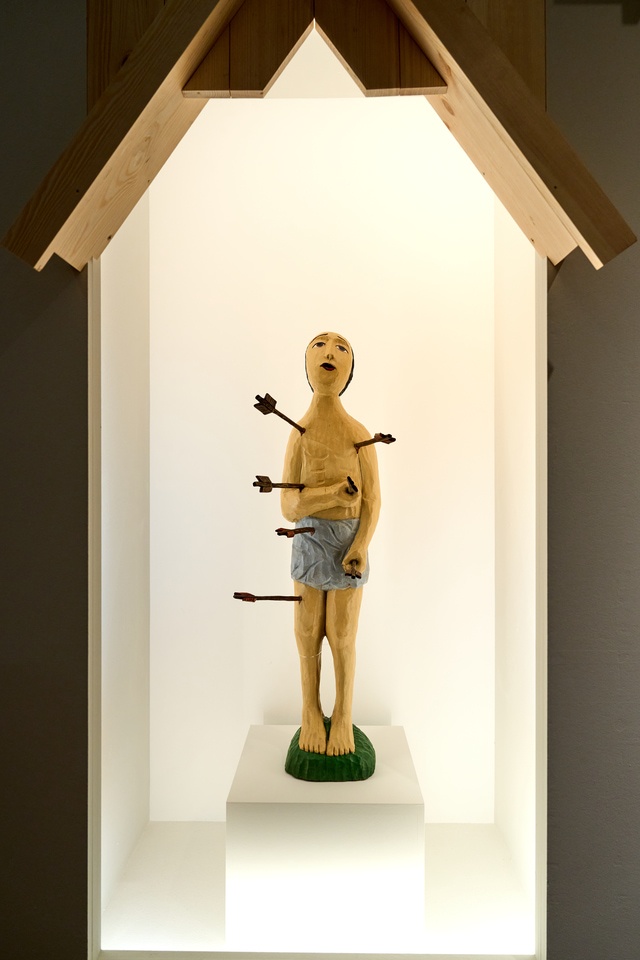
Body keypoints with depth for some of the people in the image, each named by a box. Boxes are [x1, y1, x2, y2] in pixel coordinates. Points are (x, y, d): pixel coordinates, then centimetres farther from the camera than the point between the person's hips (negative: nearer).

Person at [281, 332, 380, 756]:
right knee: (308, 633, 11)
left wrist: (360, 547, -19)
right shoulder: (298, 437, -4)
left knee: (342, 636, 6)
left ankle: (343, 715, 27)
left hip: (348, 540, -1)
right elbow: (289, 508, -6)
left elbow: (372, 502, -5)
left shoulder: (360, 436, -7)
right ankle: (311, 712, 30)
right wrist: (334, 494, -22)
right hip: (308, 541, 2)